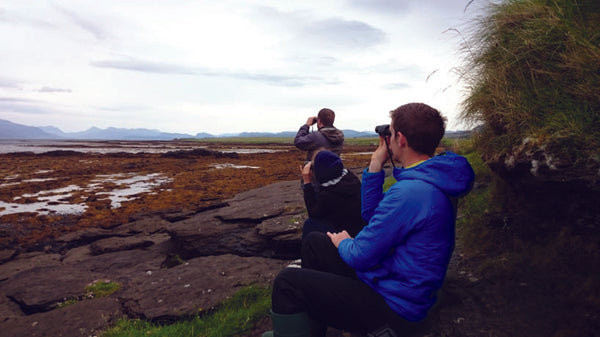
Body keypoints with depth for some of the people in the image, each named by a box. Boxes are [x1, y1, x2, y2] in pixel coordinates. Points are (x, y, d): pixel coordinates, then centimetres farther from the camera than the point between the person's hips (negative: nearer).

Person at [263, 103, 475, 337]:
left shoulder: (410, 192, -30)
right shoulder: (429, 180, 3)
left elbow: (361, 256, -24)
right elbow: (371, 214, 10)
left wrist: (343, 243, -1)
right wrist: (375, 166, 0)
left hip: (395, 307, -10)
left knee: (287, 282, -12)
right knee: (313, 242, 17)